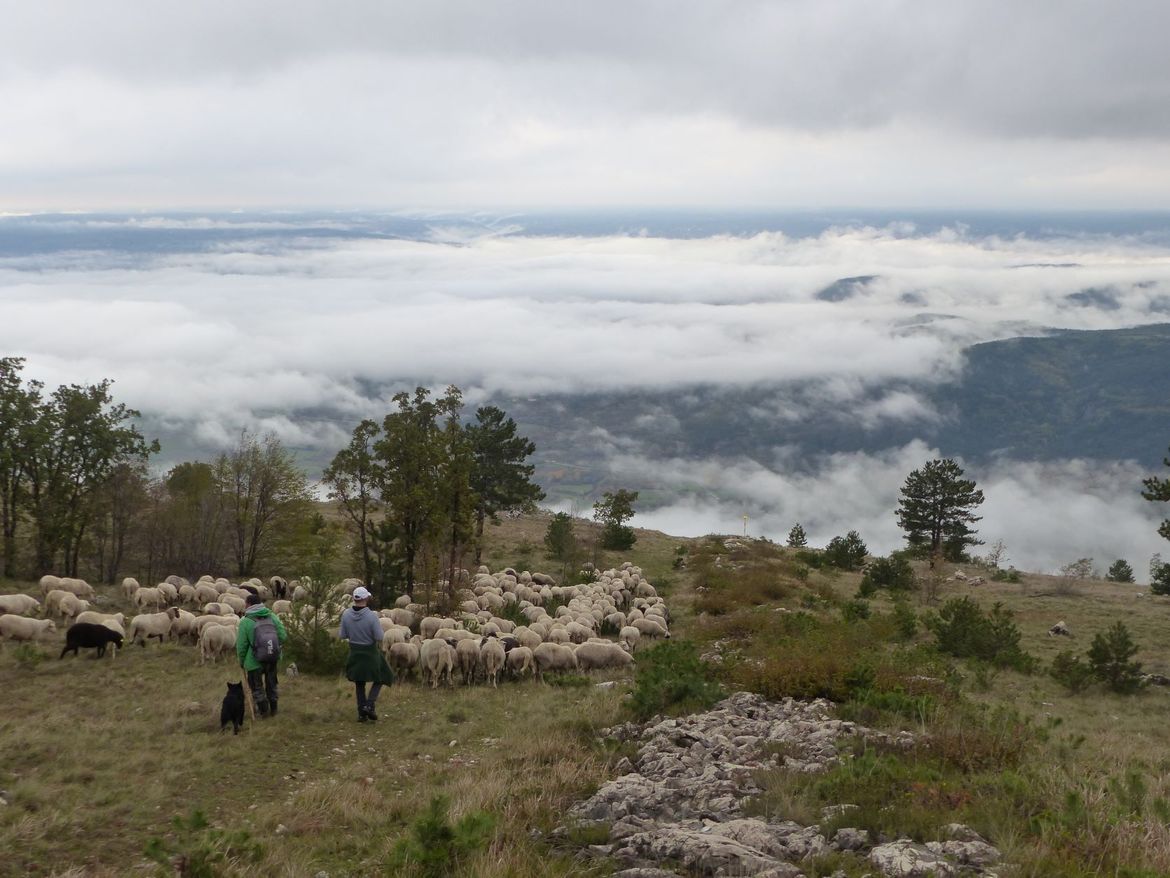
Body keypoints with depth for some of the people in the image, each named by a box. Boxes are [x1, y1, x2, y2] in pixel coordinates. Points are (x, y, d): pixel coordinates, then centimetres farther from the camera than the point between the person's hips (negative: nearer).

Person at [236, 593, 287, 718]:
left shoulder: (245, 622, -15)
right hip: (273, 658, 4)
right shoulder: (272, 616, -4)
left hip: (254, 661, -4)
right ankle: (273, 708, 35)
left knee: (257, 686, 16)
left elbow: (241, 645, -11)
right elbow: (283, 635, -4)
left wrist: (242, 661, 5)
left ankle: (263, 710, 25)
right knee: (272, 683, 23)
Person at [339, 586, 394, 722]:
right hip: (371, 653, -4)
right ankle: (369, 704, -1)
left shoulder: (346, 615, -11)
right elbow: (379, 638, -21)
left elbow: (343, 635, -3)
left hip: (354, 653, 4)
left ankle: (362, 713, 20)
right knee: (380, 679, 17)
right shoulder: (372, 616, -24)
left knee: (359, 684, 19)